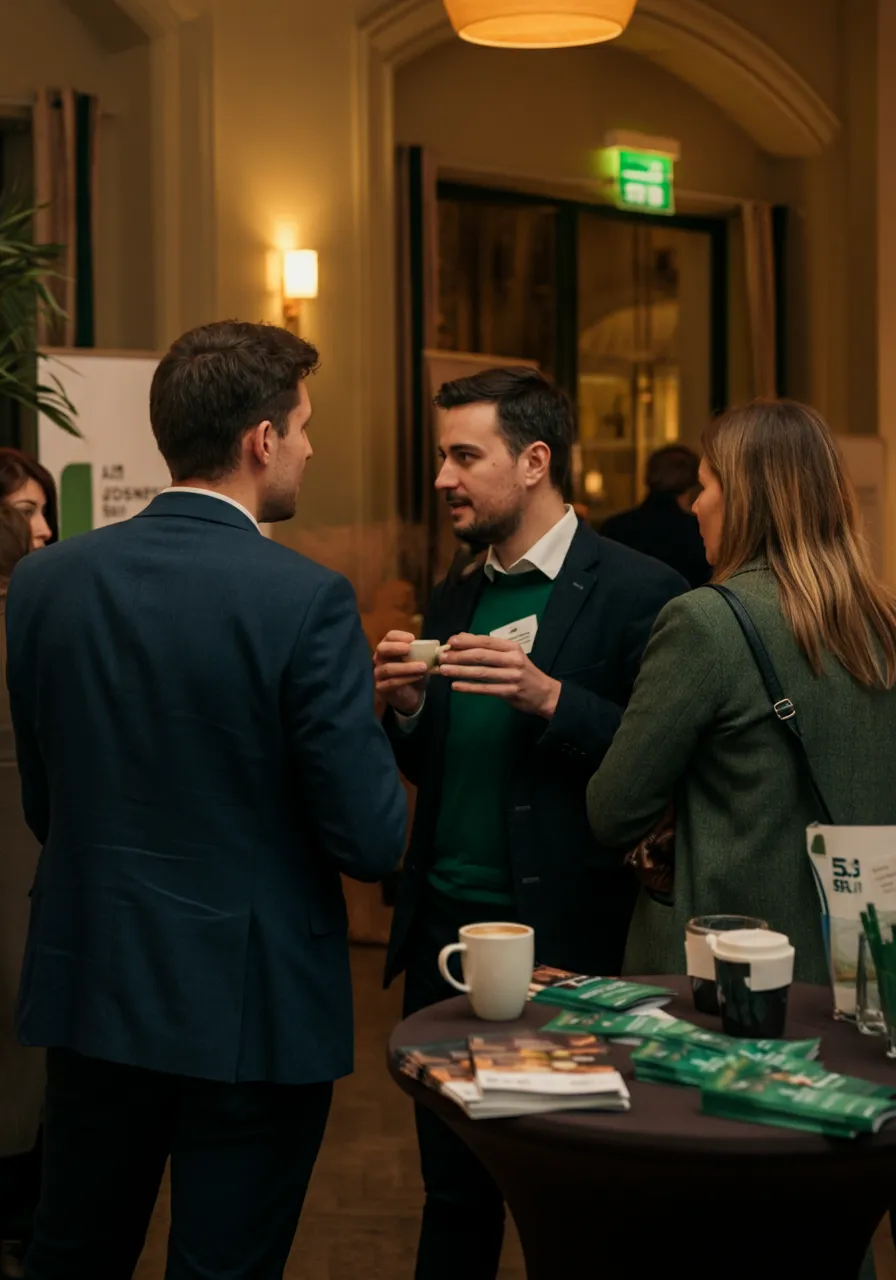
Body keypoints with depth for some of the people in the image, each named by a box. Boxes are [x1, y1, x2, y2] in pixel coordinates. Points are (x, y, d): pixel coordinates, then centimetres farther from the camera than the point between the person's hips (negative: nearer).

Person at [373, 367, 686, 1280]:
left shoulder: (637, 591, -9)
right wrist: (407, 707, -5)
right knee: (454, 1193, 15)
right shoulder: (450, 603, 12)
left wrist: (550, 699, -25)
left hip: (563, 934, -6)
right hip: (443, 929, 6)